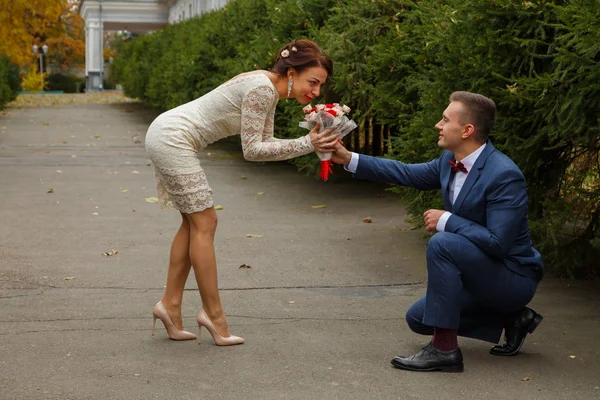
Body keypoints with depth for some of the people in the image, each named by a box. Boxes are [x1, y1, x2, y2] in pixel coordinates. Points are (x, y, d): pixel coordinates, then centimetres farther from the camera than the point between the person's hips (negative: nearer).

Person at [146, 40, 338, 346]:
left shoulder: (269, 90, 9)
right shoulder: (262, 89, -20)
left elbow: (264, 144, 9)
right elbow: (252, 150, -21)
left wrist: (312, 143, -1)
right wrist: (306, 144, -21)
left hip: (166, 138, 10)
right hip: (173, 139, -10)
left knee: (194, 223, 13)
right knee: (204, 223, -5)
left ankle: (170, 305, 16)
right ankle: (213, 315, 2)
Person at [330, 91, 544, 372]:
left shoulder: (504, 175, -28)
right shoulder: (450, 160, -1)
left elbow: (498, 242, -32)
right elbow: (406, 173, 11)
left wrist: (446, 220, -24)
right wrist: (348, 158, 5)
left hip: (513, 277, -9)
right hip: (483, 273, 9)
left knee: (441, 243, -30)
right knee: (417, 318, 14)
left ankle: (444, 348, -23)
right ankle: (510, 319, 15)